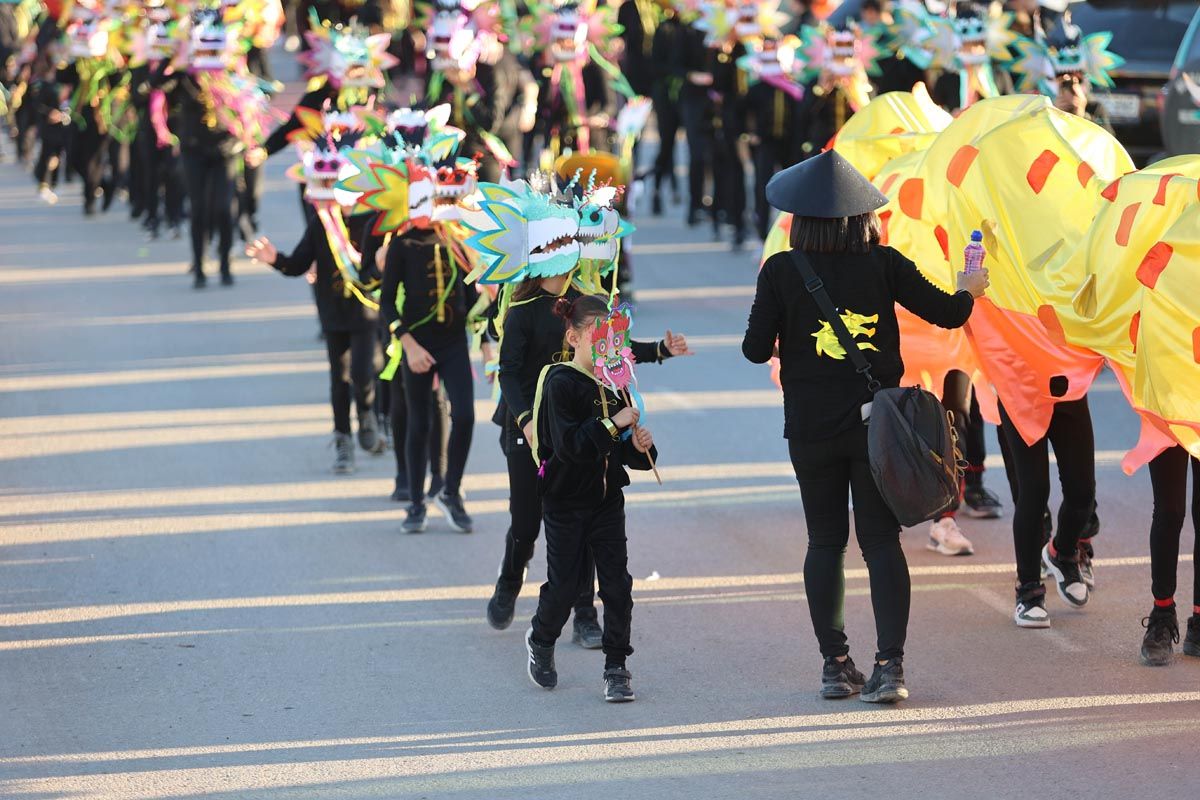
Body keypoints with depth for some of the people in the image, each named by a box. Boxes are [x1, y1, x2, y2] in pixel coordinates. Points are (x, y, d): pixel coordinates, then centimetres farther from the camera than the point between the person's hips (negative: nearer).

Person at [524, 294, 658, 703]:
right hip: (566, 501, -5)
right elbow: (568, 445, -25)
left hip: (607, 497, 5)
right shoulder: (561, 383, -14)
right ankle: (541, 640, 31)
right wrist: (613, 426, -27)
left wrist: (639, 446, -8)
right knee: (565, 584, 1)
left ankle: (616, 667, 6)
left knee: (617, 582, -3)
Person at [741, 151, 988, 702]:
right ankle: (890, 665, -6)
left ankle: (834, 663, 10)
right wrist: (969, 290, 21)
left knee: (825, 543, 11)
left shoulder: (780, 271, -7)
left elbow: (756, 349, -7)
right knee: (881, 541, 3)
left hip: (811, 429, 0)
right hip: (877, 423, 0)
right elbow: (947, 313, 0)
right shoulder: (885, 264, -5)